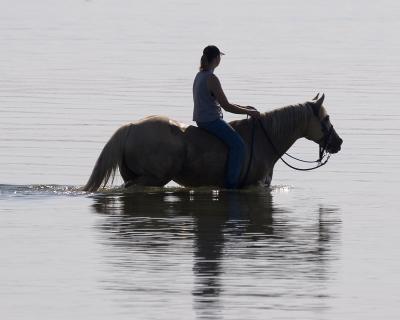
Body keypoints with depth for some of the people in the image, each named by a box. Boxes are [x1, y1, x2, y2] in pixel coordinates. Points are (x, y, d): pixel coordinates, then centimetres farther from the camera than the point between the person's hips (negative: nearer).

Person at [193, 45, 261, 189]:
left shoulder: (199, 76, 12)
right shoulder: (212, 79, -18)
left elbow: (220, 102, 19)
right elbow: (226, 106, -18)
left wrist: (243, 107, 16)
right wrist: (249, 112, -7)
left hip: (201, 120, 11)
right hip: (211, 120, -11)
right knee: (238, 144, -17)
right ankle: (231, 183, -19)